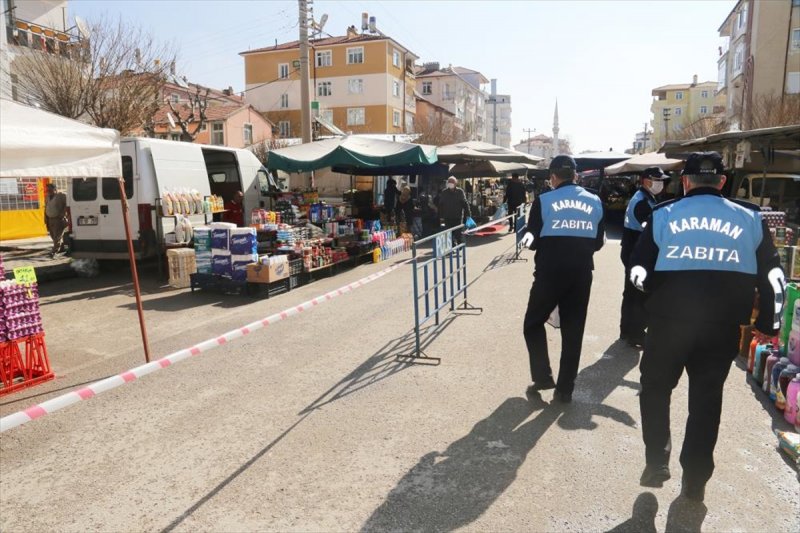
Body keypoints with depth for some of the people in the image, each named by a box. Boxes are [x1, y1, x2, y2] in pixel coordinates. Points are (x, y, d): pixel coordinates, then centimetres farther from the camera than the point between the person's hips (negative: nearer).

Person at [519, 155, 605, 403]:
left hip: (549, 272, -3)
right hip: (582, 273, 3)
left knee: (534, 323, 14)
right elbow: (598, 242, 9)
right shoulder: (595, 202, 7)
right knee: (573, 331, 10)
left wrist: (531, 239, 17)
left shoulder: (544, 201, -5)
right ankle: (565, 388, 15)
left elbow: (533, 241, -4)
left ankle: (542, 376, 6)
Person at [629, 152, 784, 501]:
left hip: (670, 319, -1)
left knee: (655, 387, 18)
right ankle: (695, 479, 19)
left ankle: (656, 462, 12)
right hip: (723, 325, 2)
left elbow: (638, 266, 3)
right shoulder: (750, 218, 6)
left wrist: (645, 284, 24)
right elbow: (771, 273, 9)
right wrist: (769, 323, 17)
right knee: (706, 398, 13)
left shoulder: (663, 214, 2)